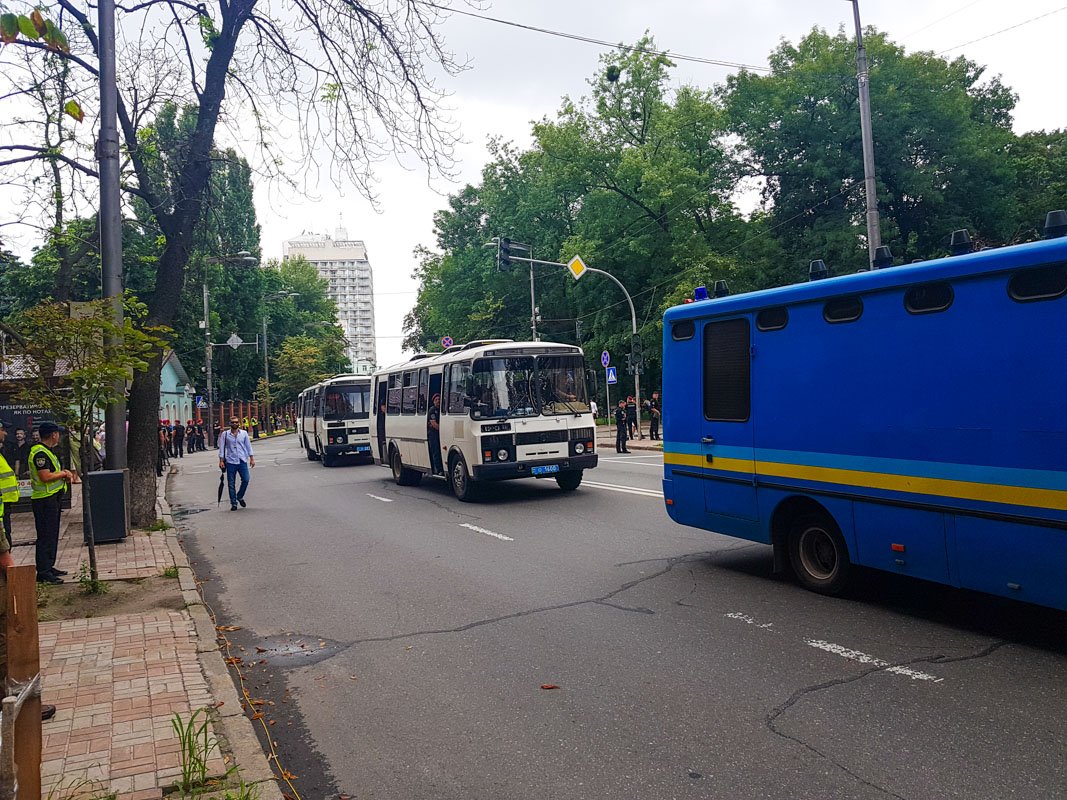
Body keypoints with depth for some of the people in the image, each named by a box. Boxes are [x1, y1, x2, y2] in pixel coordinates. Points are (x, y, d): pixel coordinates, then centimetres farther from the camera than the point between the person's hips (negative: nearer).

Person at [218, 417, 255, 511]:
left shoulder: (244, 433, 7)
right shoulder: (225, 434, 2)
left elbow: (248, 446, 10)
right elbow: (221, 448, 2)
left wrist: (252, 458, 6)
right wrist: (221, 461, -3)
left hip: (242, 461, 1)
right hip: (230, 462, -1)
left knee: (245, 480, -6)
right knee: (231, 484, 2)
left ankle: (240, 496, 20)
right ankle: (233, 503, 11)